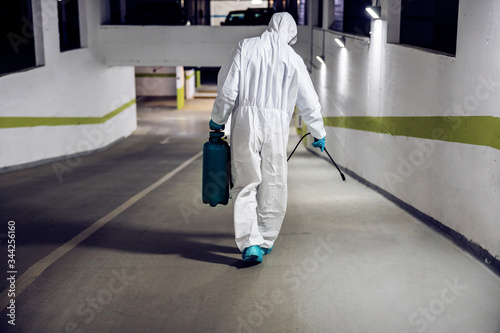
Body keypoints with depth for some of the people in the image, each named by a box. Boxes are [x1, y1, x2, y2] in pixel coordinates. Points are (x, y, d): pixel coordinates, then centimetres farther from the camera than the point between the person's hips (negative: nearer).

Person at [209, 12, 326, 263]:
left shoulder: (246, 47, 5)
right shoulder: (293, 59, 8)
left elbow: (227, 89, -1)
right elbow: (309, 103, 14)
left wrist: (217, 120, 12)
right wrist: (319, 134, 27)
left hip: (245, 122, 0)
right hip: (276, 125, 1)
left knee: (246, 185, 4)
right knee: (273, 185, 12)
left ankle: (249, 243, -4)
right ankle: (266, 240, 22)